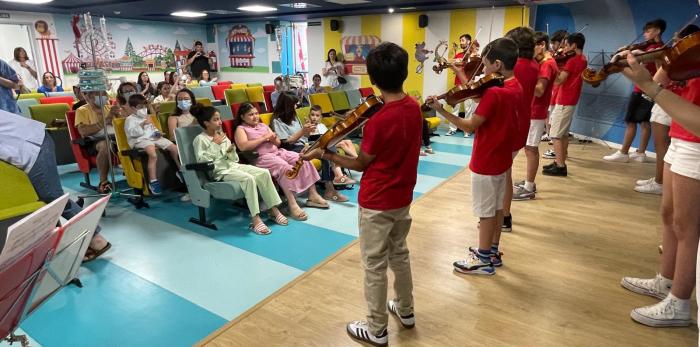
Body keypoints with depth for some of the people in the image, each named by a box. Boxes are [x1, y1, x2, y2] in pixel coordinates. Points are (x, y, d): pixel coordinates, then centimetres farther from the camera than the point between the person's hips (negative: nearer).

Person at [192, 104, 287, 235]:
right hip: (220, 171, -7)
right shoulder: (200, 139, -1)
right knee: (248, 178, -34)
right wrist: (215, 144, -13)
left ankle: (274, 210, -13)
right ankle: (255, 219, -34)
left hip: (233, 165, 7)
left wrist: (231, 152, -4)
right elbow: (201, 160, -15)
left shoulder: (222, 136, 19)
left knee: (264, 173, -16)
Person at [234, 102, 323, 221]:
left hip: (277, 152, 7)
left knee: (303, 160, -12)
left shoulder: (263, 125, 24)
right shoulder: (240, 129, 5)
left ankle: (313, 195, -9)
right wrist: (263, 138, -11)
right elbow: (243, 146, -15)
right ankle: (292, 205, -37)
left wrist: (273, 138, -3)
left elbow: (278, 143, 22)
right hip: (261, 157, -7)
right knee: (284, 167, -34)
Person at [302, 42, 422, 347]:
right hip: (403, 197, 8)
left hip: (377, 203, -7)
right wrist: (361, 126, 4)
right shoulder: (413, 107, -4)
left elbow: (360, 164, -13)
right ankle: (405, 310, 43)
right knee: (399, 253, 24)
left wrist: (323, 154, -5)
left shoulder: (378, 121, -26)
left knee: (374, 264, 8)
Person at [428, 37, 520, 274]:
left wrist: (441, 111, -24)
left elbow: (470, 126, -25)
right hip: (502, 158, 9)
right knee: (497, 207, 19)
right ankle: (492, 252, 34)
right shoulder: (516, 88, 3)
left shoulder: (493, 93, -25)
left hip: (486, 162, -9)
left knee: (485, 212, 4)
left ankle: (483, 260, 19)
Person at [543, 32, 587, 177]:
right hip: (571, 101, 10)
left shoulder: (572, 60, -17)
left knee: (555, 134, -6)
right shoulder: (582, 59, 12)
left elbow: (558, 81, -20)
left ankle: (560, 166, -6)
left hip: (564, 102, -10)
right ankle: (560, 162, 21)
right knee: (564, 133, 15)